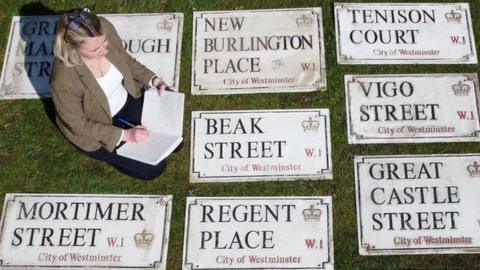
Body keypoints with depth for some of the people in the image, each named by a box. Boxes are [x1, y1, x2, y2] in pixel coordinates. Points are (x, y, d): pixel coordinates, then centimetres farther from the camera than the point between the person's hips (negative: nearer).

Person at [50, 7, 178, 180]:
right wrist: (124, 135, -23)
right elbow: (78, 125, -22)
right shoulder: (63, 79, -38)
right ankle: (104, 151, 20)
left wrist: (152, 79, -14)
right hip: (95, 129, -5)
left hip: (127, 100, 5)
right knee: (153, 168, -3)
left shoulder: (105, 28, -24)